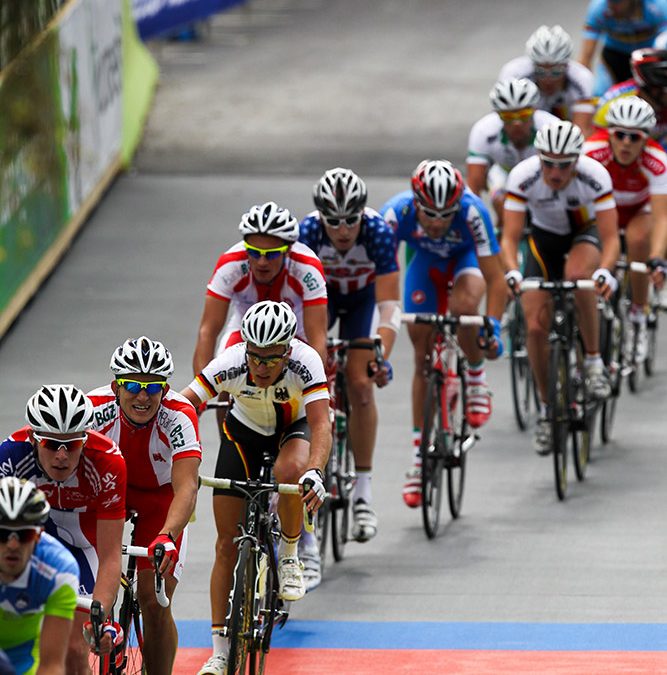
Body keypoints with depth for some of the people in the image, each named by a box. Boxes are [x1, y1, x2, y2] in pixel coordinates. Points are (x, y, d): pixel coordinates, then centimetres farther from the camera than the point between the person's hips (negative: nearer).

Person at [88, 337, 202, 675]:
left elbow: (186, 488, -43)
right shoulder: (95, 409, -30)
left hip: (160, 497, -1)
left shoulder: (179, 416, -33)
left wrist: (167, 537, -60)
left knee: (154, 602, -10)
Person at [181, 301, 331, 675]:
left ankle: (290, 556, -11)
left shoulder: (305, 362, -34)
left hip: (294, 427, -1)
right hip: (245, 431, 1)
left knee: (290, 470, -39)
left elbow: (321, 422, -42)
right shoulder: (230, 364, -31)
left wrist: (315, 471, -59)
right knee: (227, 545, -4)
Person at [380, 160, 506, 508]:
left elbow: (495, 280, -34)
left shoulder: (472, 211, -38)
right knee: (423, 357, -2)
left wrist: (492, 328, -45)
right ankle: (419, 457, 8)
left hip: (467, 258, -2)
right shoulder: (397, 212, -35)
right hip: (425, 261, 2)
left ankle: (476, 376, -6)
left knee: (463, 306, -36)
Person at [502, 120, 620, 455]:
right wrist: (512, 272, -47)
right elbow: (510, 236, -28)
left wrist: (605, 271, -51)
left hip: (585, 233, -2)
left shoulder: (595, 176, -32)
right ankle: (547, 407, 9)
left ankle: (594, 361, -19)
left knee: (577, 275, -37)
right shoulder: (522, 177, -29)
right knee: (535, 326, -11)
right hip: (544, 237, 2)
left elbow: (610, 238, -31)